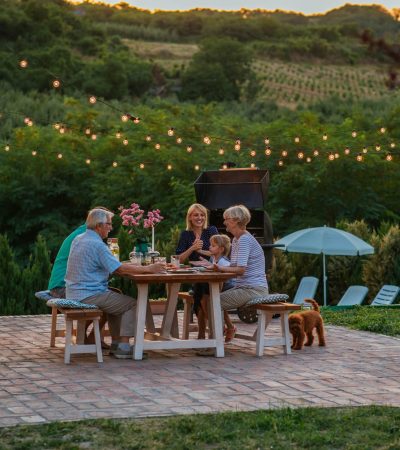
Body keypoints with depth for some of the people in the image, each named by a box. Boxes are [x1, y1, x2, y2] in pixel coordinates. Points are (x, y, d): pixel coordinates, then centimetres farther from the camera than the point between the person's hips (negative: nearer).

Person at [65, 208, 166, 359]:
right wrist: (148, 269, -12)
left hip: (74, 293, 10)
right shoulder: (97, 245, -17)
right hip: (89, 295, -10)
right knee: (132, 304, -1)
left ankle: (116, 344, 21)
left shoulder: (78, 239, 13)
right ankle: (123, 347, -4)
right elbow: (120, 269, -19)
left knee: (117, 297, 26)